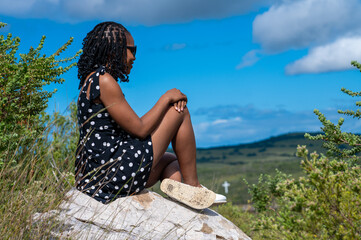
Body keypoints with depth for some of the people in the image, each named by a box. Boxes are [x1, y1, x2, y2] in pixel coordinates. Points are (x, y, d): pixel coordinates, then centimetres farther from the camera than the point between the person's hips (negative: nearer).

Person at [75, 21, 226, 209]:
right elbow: (140, 129, -14)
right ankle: (192, 186, 6)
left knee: (172, 160, 31)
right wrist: (166, 98, 0)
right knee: (180, 112, 0)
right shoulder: (103, 81, -13)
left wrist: (170, 102, 4)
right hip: (117, 171, -10)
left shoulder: (93, 80, 20)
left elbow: (132, 125, 15)